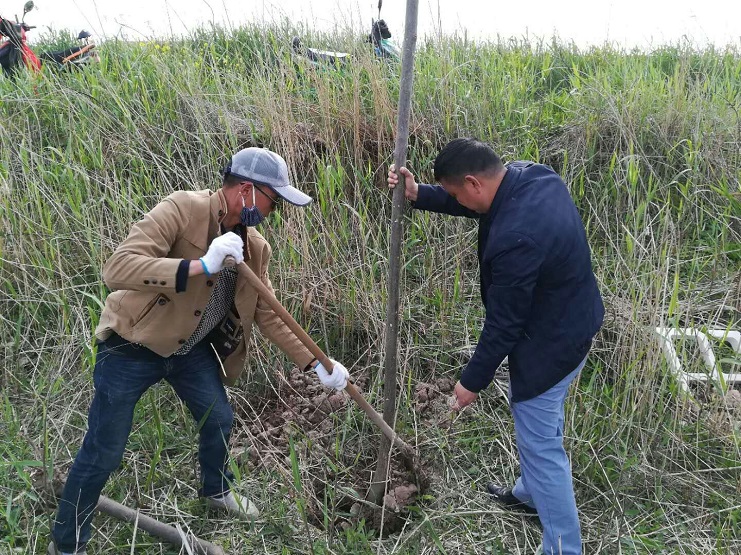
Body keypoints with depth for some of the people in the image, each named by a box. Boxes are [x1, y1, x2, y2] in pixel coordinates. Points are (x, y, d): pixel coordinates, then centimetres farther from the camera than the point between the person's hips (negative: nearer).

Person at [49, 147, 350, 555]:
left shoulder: (255, 248, -5)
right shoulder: (181, 209, -27)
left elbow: (267, 315, 2)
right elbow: (117, 269, -37)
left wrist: (315, 364, -1)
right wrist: (200, 265, -44)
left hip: (191, 348, 7)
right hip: (132, 347, -6)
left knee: (219, 419, 17)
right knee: (103, 453, 3)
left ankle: (216, 490, 49)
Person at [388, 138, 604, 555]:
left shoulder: (516, 237, -36)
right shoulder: (532, 175, -8)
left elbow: (504, 322, -25)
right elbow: (480, 205, 10)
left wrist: (473, 380, -11)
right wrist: (418, 195, 0)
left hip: (550, 342, -10)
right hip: (573, 322, 10)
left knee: (541, 445, 6)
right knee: (543, 426, 28)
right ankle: (529, 495, 52)